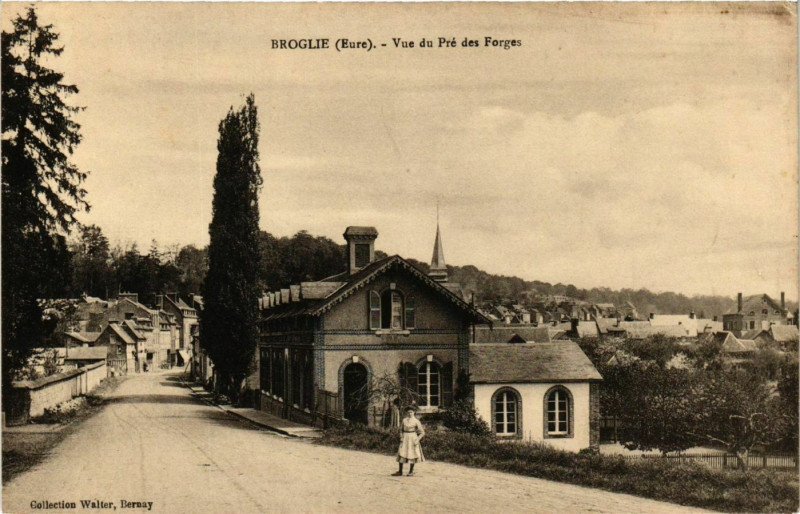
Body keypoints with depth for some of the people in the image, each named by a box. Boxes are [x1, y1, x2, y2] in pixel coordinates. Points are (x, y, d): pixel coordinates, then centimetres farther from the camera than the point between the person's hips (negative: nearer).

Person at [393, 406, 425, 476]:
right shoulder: (404, 420, 5)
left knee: (412, 455, -1)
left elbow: (422, 432, -5)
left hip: (413, 438, -3)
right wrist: (401, 437, 5)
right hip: (405, 438, 4)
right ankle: (400, 471, 6)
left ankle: (411, 472, 9)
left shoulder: (416, 421, -6)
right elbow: (401, 429, 19)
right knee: (401, 454, 0)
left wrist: (418, 440, -15)